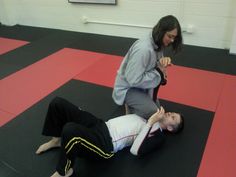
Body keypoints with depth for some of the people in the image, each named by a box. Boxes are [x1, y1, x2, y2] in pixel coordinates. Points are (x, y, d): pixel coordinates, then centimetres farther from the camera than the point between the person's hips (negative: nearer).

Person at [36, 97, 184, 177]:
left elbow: (136, 150, -19)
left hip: (105, 144, -8)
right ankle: (57, 140, 22)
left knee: (70, 130, -40)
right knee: (58, 103, -2)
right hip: (101, 125, 8)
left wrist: (150, 122, -17)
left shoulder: (158, 134, -2)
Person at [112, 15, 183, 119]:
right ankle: (130, 105, 4)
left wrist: (163, 61, -18)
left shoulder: (158, 44, -6)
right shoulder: (143, 49, -34)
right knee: (153, 113, -20)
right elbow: (133, 80, -33)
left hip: (140, 84, 9)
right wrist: (158, 71, -26)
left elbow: (153, 65, 5)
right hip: (127, 88, -8)